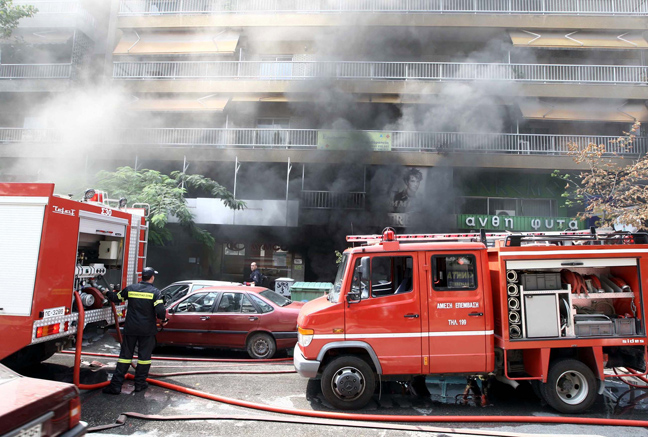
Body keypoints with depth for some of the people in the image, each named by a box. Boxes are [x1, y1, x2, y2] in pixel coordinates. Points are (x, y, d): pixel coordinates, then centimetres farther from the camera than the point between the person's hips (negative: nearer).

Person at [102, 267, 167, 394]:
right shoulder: (154, 292, -9)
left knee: (125, 355, 10)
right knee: (144, 356, 9)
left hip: (130, 329, 3)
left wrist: (107, 293, 37)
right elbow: (161, 311, -17)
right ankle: (140, 383, 16)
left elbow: (116, 298, 16)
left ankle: (116, 384, 10)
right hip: (147, 330, -3)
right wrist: (164, 319, 3)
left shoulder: (130, 288, 1)